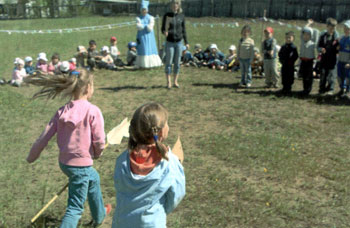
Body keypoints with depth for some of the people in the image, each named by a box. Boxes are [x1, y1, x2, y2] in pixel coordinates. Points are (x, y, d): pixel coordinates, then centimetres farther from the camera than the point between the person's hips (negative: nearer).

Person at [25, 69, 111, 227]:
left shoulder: (62, 111, -3)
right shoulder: (93, 111, -18)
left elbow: (44, 137, -2)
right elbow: (99, 141, -18)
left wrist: (31, 157, 12)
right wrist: (97, 154, 5)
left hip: (64, 162, 7)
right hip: (81, 165, -7)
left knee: (93, 179, 33)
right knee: (75, 208, 6)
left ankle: (99, 214, 53)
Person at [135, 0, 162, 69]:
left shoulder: (151, 18, 3)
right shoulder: (138, 18, 4)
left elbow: (150, 28, -9)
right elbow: (139, 27, -10)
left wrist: (142, 25, -8)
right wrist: (147, 26, -10)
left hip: (149, 36, 0)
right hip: (141, 36, 0)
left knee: (150, 49, -4)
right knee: (142, 50, -3)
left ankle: (151, 63, -1)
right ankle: (142, 64, -1)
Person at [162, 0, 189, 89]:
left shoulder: (181, 16, 3)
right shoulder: (167, 15, -2)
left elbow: (183, 30, 9)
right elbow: (163, 29, 0)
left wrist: (186, 42, 6)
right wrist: (165, 32, -24)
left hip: (179, 42, 2)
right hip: (170, 42, -2)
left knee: (177, 63, 5)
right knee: (169, 63, -1)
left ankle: (175, 81, 14)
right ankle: (168, 82, 6)